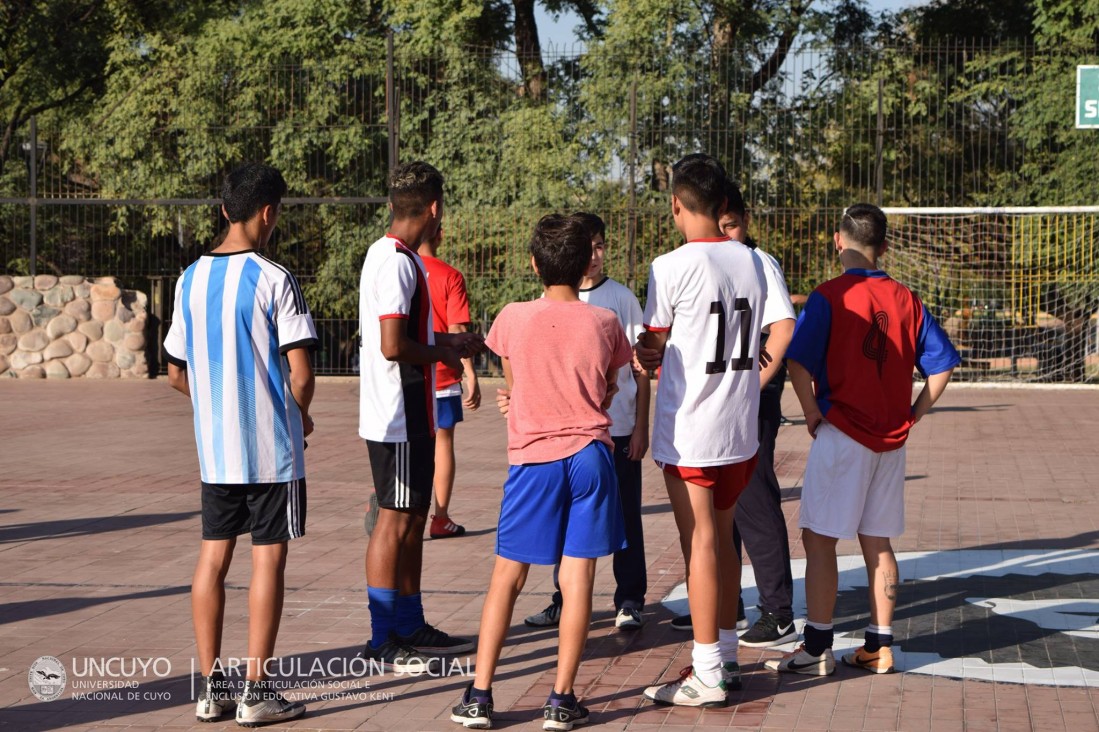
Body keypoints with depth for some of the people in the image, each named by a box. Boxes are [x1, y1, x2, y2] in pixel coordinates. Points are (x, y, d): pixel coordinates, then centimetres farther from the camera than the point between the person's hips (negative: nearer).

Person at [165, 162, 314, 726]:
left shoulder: (190, 280, 5)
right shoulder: (273, 280, -13)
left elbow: (177, 374, 12)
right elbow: (300, 374, -16)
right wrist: (301, 415, 4)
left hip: (214, 447, 5)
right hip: (272, 447, -5)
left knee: (213, 556, 11)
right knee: (267, 558, 1)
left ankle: (210, 686, 14)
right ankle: (257, 691, 5)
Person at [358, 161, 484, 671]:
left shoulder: (395, 256, 14)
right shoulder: (396, 261, -18)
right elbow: (393, 346, -25)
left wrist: (451, 341, 18)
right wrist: (442, 354, -11)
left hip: (412, 416, 10)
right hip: (398, 418, -10)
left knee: (413, 518, 15)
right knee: (396, 520, -4)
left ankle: (410, 627, 24)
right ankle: (383, 641, 2)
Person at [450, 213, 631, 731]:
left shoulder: (512, 319, -3)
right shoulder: (604, 324, -2)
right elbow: (607, 394, 11)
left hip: (533, 459, 0)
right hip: (590, 454, 0)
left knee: (506, 579, 7)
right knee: (577, 580, 3)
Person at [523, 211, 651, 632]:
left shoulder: (622, 298, 0)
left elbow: (641, 367, 2)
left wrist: (641, 428, -3)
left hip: (618, 429, -2)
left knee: (625, 518, 4)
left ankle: (629, 601, 14)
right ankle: (565, 600, 20)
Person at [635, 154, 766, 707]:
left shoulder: (672, 267, -14)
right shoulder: (751, 262, 6)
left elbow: (651, 347, -4)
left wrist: (652, 356, 18)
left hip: (689, 431, -6)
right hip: (741, 428, 7)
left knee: (700, 545, -2)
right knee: (722, 539, 17)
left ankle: (707, 675, 3)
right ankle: (726, 657, 25)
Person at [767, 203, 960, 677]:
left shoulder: (829, 298, -10)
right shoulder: (906, 300, 5)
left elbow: (798, 362, -20)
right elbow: (941, 366, 5)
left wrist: (813, 415, -8)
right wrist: (911, 416, 8)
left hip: (842, 435, -5)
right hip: (891, 440, 5)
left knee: (819, 540, 2)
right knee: (878, 543, 13)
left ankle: (818, 648, 2)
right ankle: (879, 647, 16)